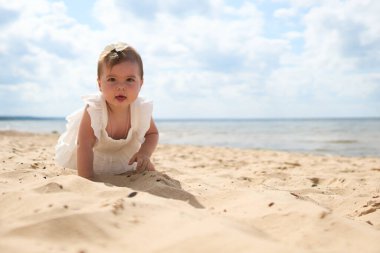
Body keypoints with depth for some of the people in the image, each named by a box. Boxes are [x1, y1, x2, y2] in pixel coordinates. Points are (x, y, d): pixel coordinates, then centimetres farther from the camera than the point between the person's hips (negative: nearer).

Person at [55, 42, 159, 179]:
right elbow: (84, 146, -41)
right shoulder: (93, 110, -41)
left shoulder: (142, 109, -31)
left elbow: (152, 133, -10)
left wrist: (145, 153, -29)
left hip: (124, 155, 3)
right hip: (93, 154, -2)